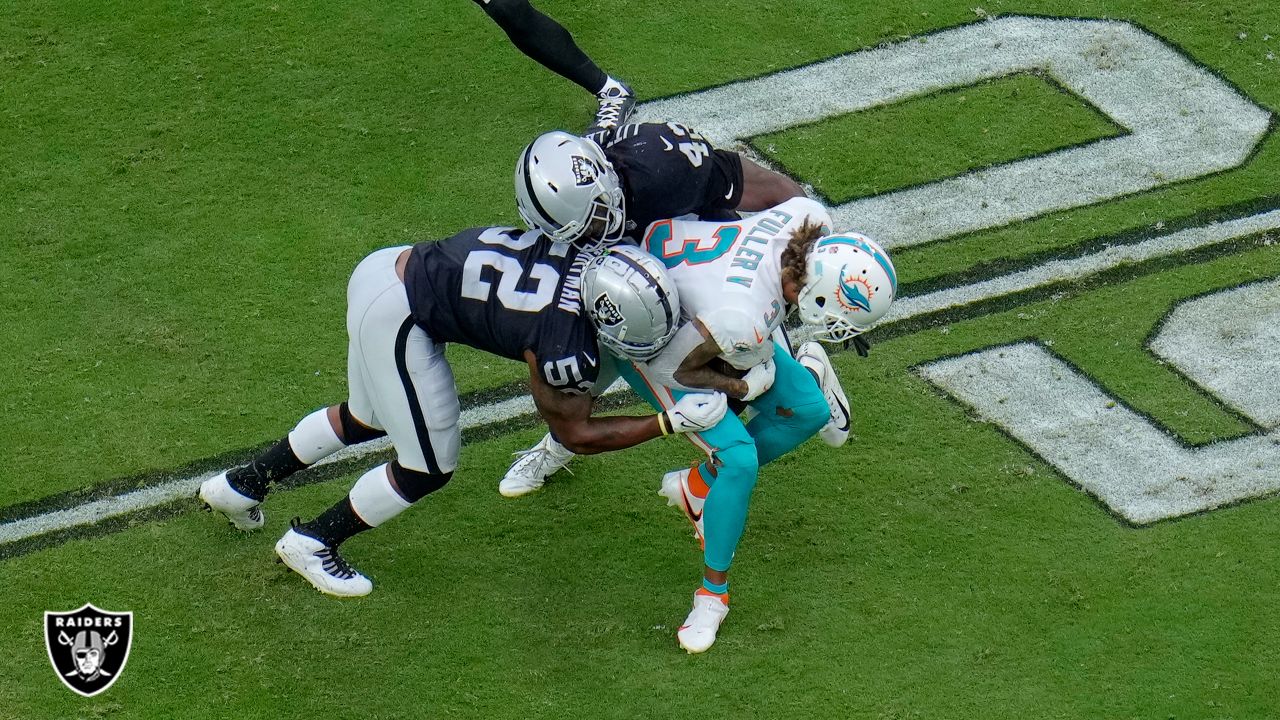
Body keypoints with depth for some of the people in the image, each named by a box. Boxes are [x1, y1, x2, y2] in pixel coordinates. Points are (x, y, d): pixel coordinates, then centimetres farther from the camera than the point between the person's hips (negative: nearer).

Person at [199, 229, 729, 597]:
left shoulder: (595, 250, -9)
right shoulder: (565, 348, -27)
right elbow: (578, 435, -8)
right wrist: (672, 422, -11)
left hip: (395, 266, 9)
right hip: (394, 316, -9)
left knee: (368, 417, 31)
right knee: (429, 468, 5)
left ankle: (242, 485, 45)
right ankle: (312, 543, 23)